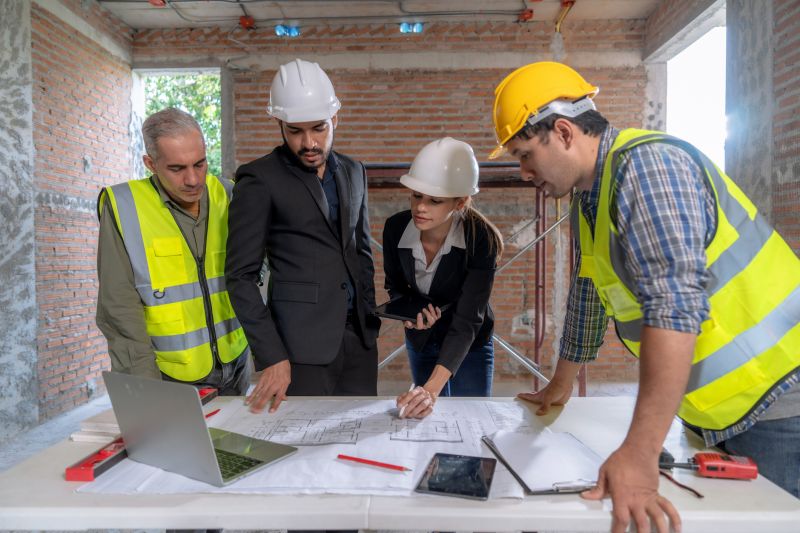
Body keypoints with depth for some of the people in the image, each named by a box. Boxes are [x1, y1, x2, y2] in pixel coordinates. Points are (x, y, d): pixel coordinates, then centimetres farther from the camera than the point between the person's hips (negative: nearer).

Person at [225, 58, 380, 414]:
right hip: (301, 345, -5)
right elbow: (241, 276, -8)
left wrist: (370, 320, 11)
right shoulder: (259, 180, -7)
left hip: (358, 337, 5)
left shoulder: (352, 172, 10)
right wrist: (272, 357, -13)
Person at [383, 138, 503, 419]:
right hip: (420, 341, 3)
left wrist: (432, 388, -43)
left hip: (470, 344, -3)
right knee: (430, 416, 18)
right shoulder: (395, 228, -21)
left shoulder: (480, 238, -30)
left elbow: (468, 320, -33)